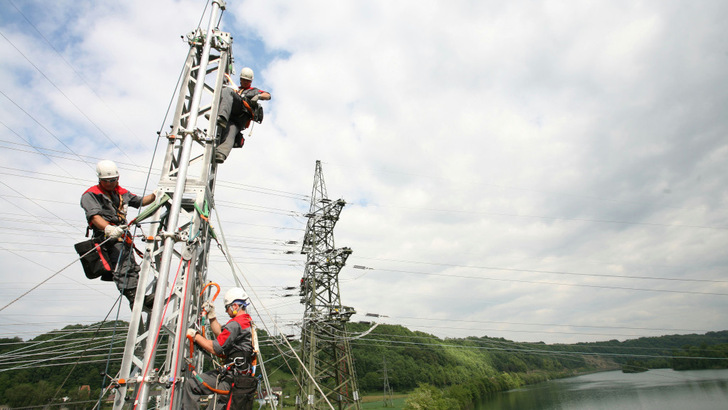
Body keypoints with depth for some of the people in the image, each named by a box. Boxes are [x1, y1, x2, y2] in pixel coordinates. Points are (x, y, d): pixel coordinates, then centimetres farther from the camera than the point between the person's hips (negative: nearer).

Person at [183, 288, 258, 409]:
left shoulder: (236, 324, -20)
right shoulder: (248, 321, 10)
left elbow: (215, 348, -18)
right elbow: (221, 334, 19)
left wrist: (195, 335, -7)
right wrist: (212, 315, 14)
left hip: (233, 378, -10)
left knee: (191, 385, -10)